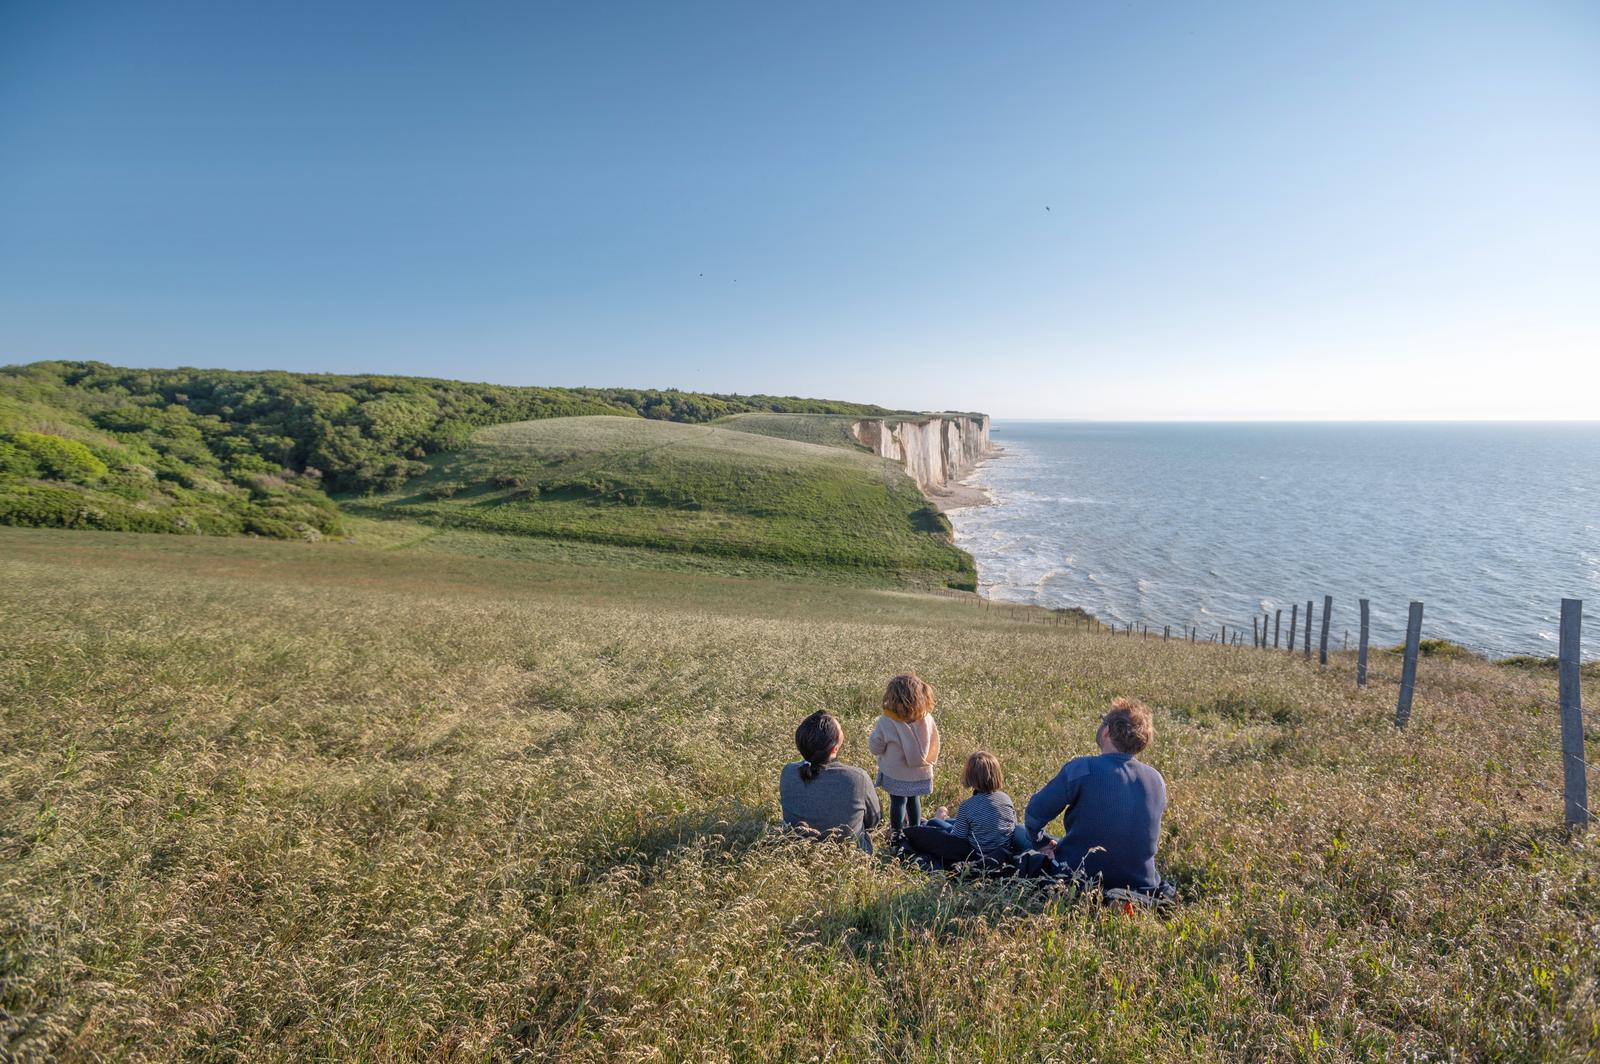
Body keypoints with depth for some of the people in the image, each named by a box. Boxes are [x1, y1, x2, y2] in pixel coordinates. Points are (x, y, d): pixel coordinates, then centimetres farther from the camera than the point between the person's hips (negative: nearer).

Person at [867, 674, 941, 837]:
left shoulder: (886, 722, -25)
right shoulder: (926, 719, -14)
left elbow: (875, 748, -12)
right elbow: (934, 744, 0)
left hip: (897, 775, -3)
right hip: (921, 773, 4)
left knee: (898, 801, 14)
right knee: (914, 800, 22)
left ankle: (896, 834, 25)